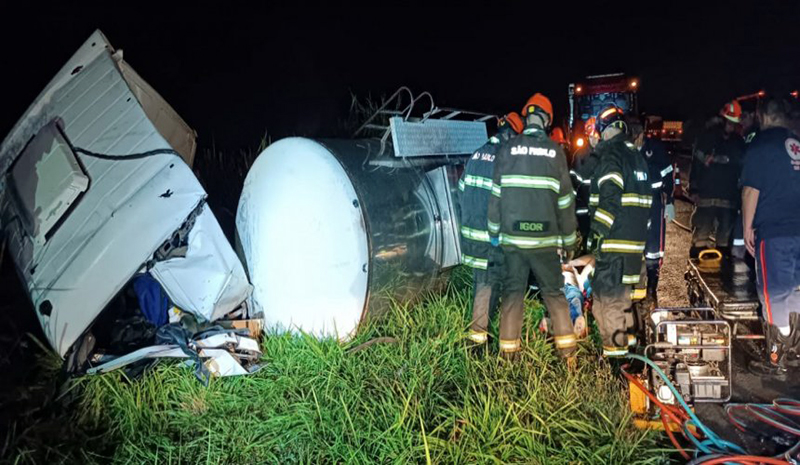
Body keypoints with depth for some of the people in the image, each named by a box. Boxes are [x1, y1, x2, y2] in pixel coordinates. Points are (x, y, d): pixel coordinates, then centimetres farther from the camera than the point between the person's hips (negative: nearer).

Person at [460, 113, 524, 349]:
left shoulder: (475, 156, 9)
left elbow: (462, 191, 14)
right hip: (491, 236, -8)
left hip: (470, 230, 8)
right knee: (489, 282, 0)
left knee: (480, 279, 18)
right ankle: (478, 333, 4)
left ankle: (479, 324, 28)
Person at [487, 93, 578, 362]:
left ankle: (508, 349, 9)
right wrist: (568, 239, 10)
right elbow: (565, 200, 1)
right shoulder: (554, 151, -2)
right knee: (554, 292, 11)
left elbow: (496, 194, 1)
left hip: (511, 236, 1)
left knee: (513, 291, 9)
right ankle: (567, 348, 11)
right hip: (544, 238, -1)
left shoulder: (508, 150, 0)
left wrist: (494, 231, 11)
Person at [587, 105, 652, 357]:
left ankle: (615, 346, -1)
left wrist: (596, 233, -14)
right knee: (622, 290, 18)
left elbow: (609, 201, -19)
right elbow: (645, 199, 19)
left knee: (607, 293, -3)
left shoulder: (612, 156, -11)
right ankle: (621, 336, 27)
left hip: (615, 240, -9)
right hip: (635, 240, 9)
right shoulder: (637, 156, 17)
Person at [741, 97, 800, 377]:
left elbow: (751, 190, -10)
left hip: (773, 231, -6)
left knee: (774, 295, -1)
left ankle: (776, 362, 3)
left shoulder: (761, 144, -6)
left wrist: (747, 227, -4)